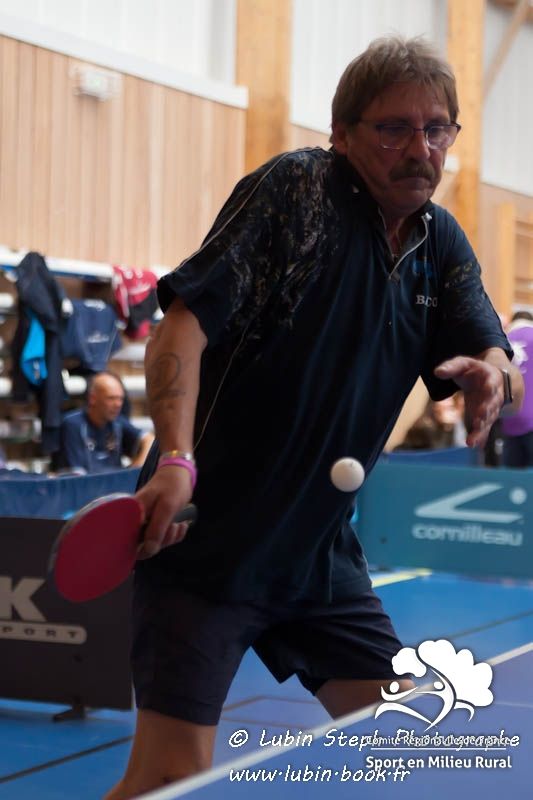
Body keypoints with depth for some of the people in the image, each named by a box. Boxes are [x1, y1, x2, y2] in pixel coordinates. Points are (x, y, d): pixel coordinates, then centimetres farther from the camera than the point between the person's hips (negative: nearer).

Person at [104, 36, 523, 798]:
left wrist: (494, 375, -21)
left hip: (320, 556, 7)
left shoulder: (442, 245, 9)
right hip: (207, 540, -7)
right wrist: (176, 458, -34)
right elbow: (185, 325, -19)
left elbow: (497, 359, 5)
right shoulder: (294, 190, -11)